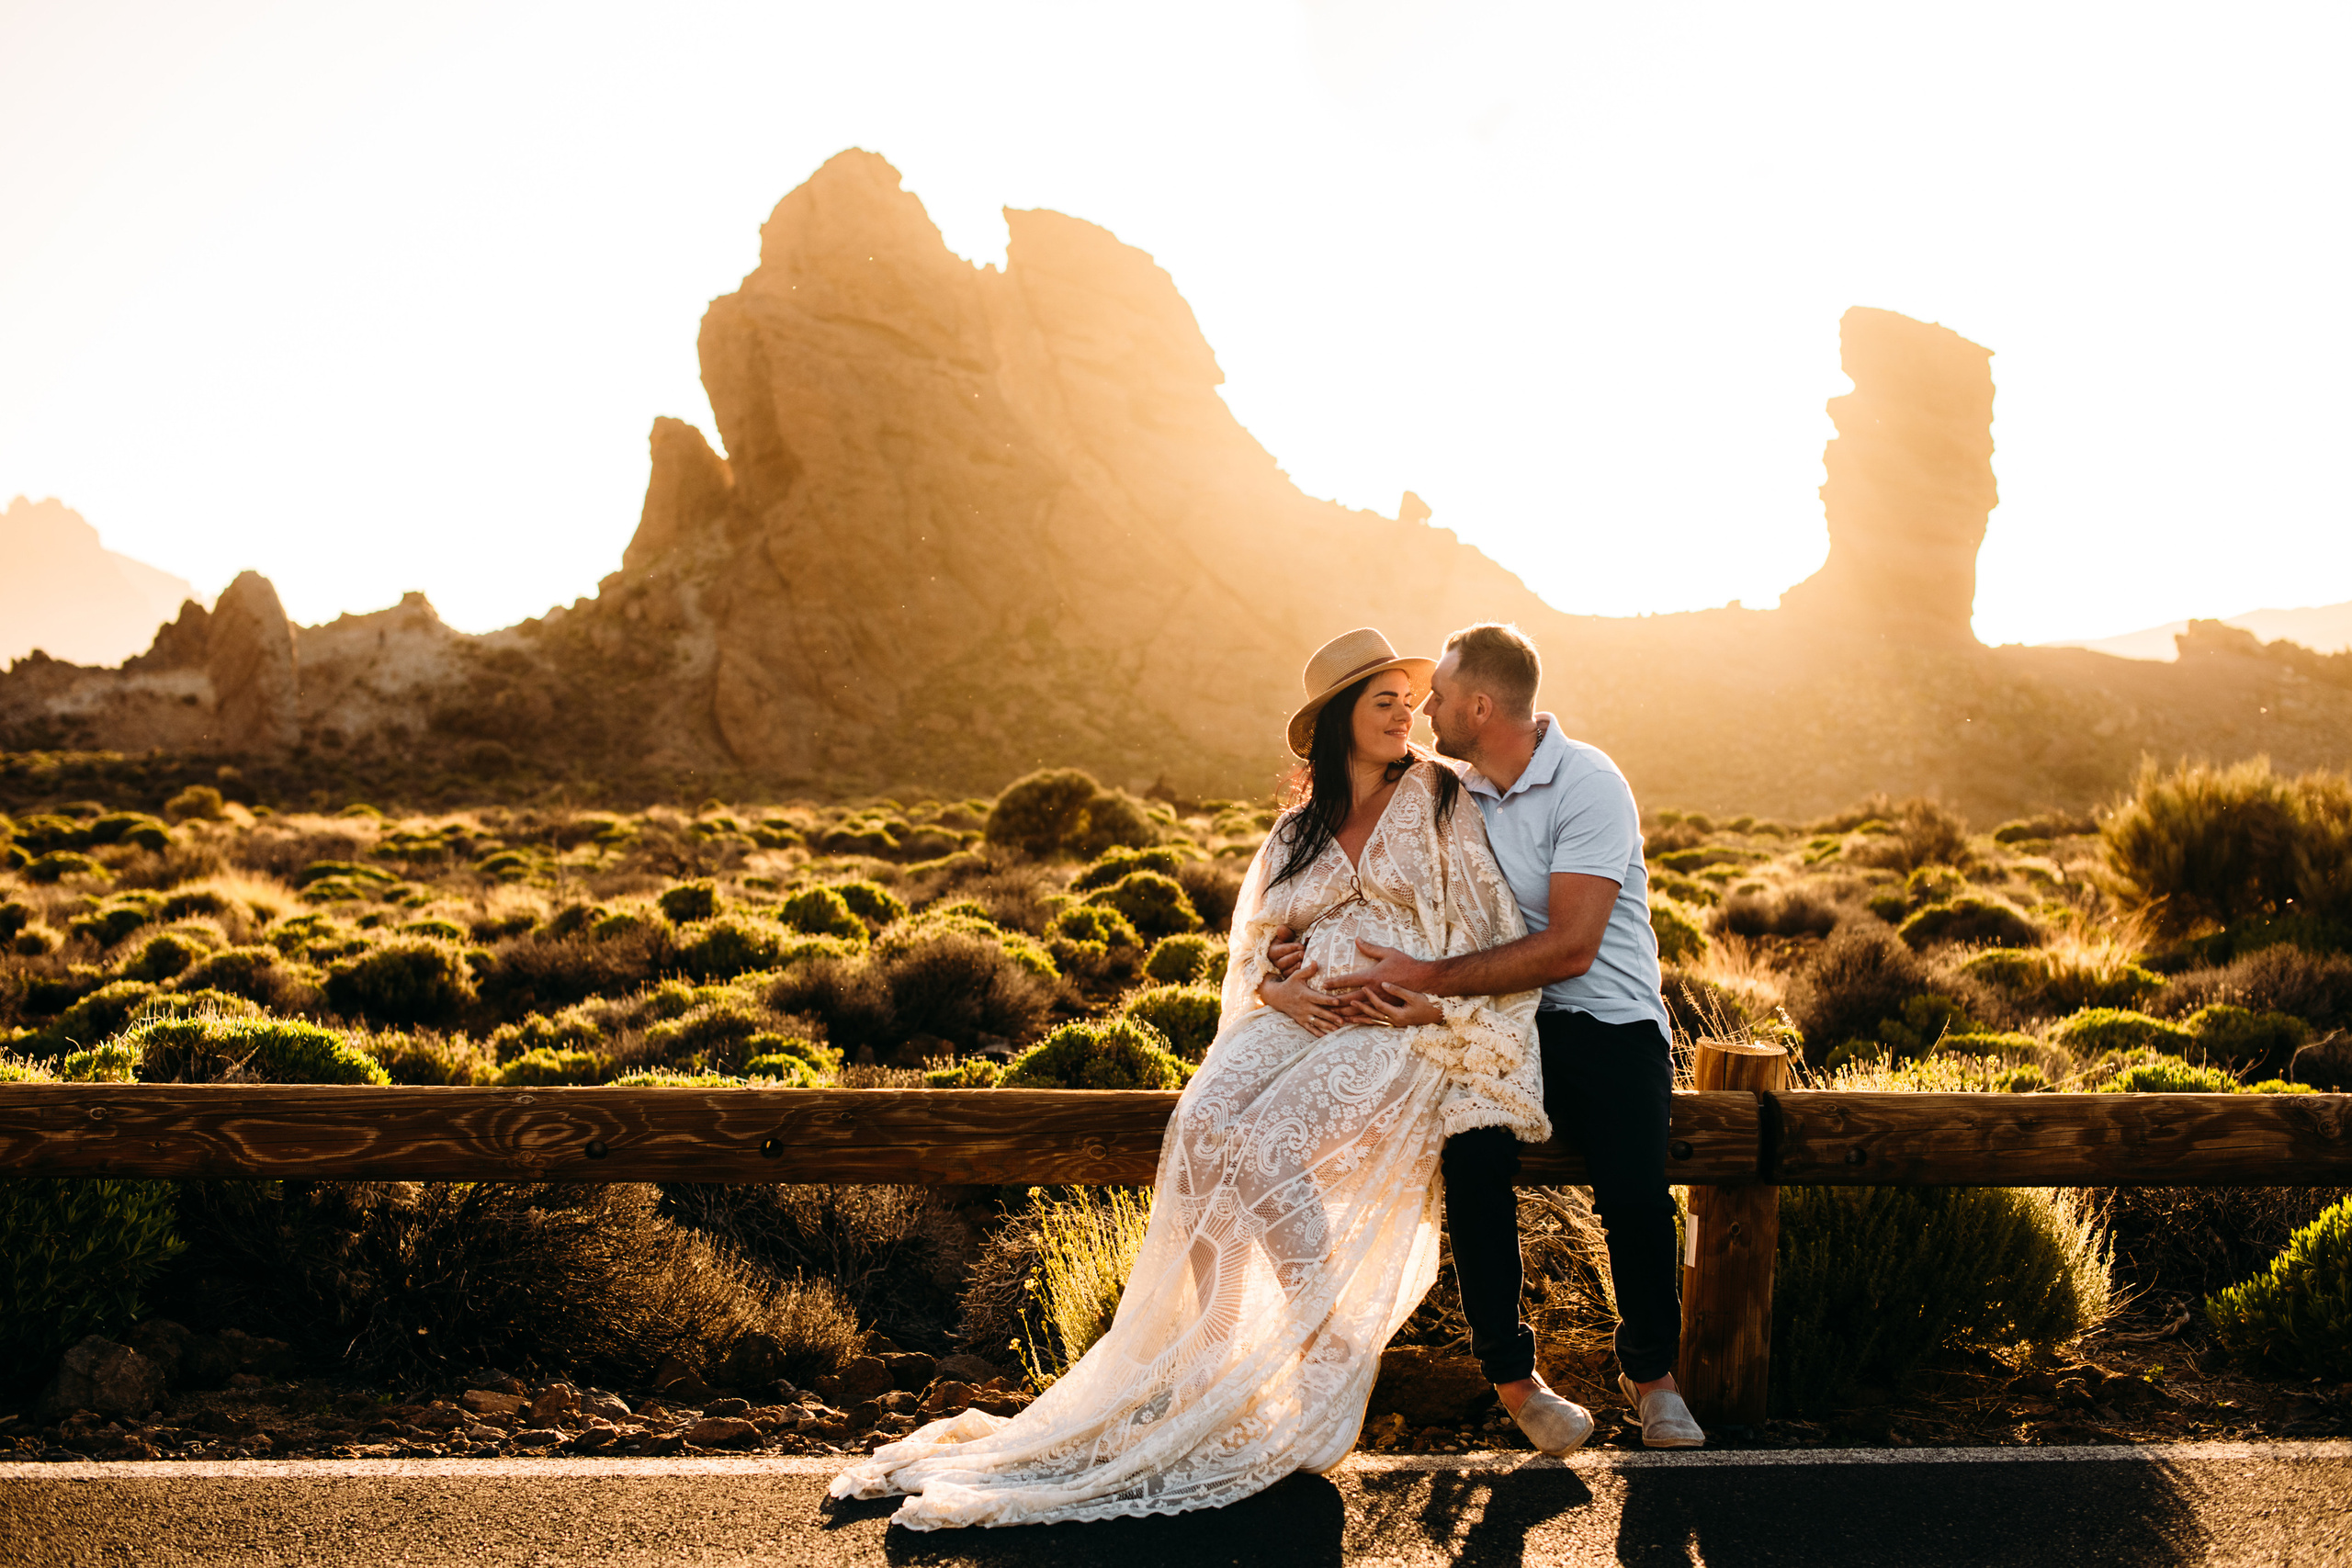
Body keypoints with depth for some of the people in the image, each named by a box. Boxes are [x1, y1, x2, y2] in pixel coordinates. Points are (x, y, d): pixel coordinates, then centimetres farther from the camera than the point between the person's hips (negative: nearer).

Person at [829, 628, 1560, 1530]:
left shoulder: (1438, 799, 8)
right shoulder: (1295, 833, 19)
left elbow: (1500, 935, 3)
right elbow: (1251, 952, 20)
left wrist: (1434, 1006, -13)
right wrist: (1279, 990, -4)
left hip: (1397, 1034, -4)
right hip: (1299, 1017, 4)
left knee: (1262, 1146, -31)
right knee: (1202, 1124, -27)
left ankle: (1333, 1350, -15)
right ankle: (1215, 1355, -21)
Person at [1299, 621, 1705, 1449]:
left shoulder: (1588, 784, -11)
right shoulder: (1455, 793, 10)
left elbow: (1569, 948, -20)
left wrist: (1427, 978, -22)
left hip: (1606, 1018, -4)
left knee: (1635, 1192, -26)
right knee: (1472, 1155, -27)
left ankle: (1651, 1371, 3)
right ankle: (1508, 1370, -9)